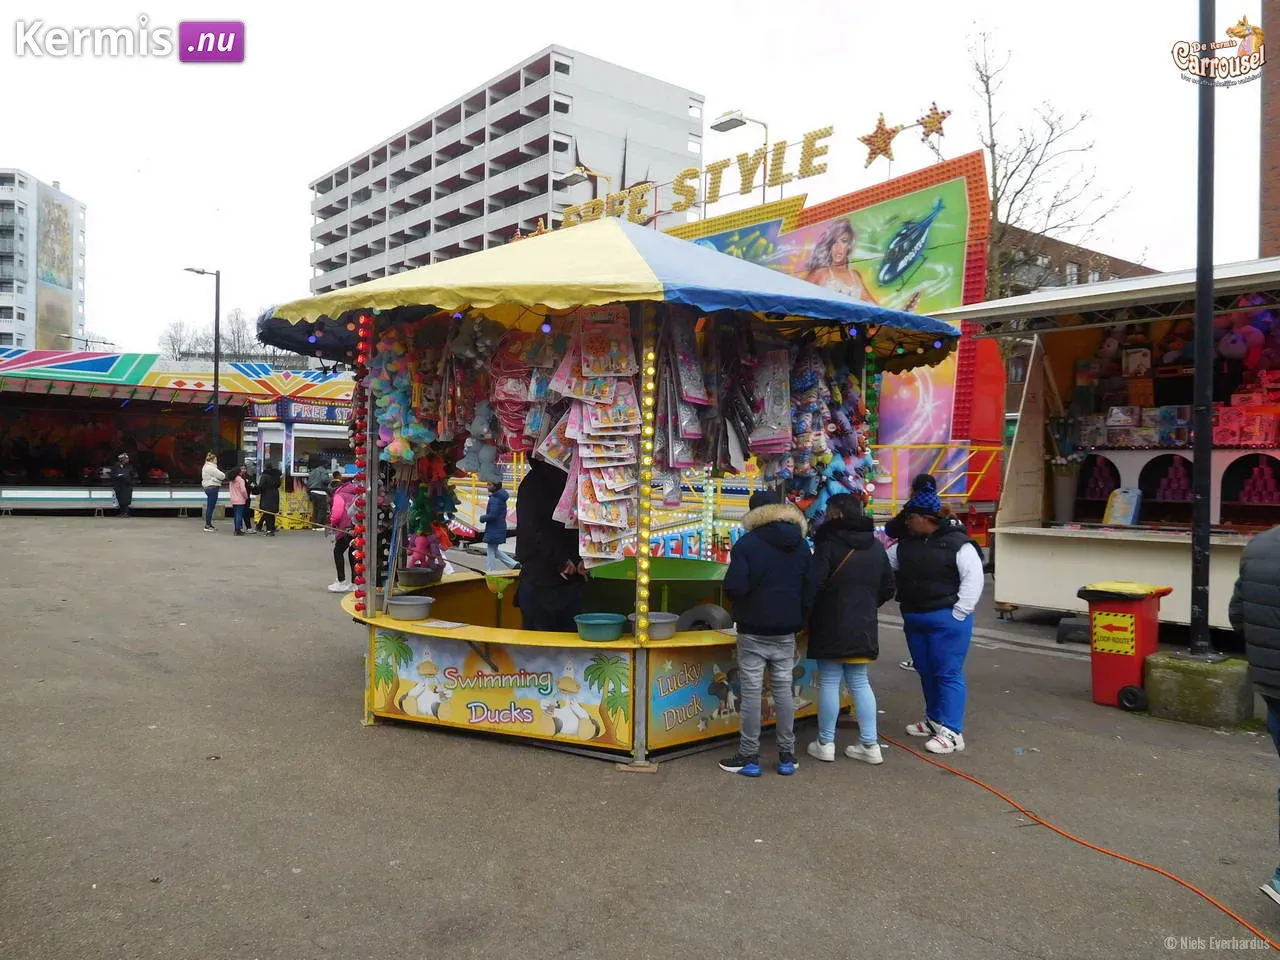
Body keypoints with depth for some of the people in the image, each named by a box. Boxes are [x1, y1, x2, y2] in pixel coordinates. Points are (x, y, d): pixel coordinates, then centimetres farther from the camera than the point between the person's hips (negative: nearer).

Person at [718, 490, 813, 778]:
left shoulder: (747, 544, -12)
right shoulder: (801, 546, 6)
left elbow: (734, 588, -20)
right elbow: (810, 589, 8)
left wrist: (739, 598, 2)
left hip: (753, 631, -5)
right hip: (786, 632, 5)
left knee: (751, 694, 1)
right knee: (783, 692, 11)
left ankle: (749, 757, 7)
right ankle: (787, 756, 16)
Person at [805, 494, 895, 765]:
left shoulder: (829, 545, -13)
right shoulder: (876, 546, 8)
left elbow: (812, 586, -17)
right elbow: (888, 588, 14)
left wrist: (804, 618, -3)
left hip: (832, 625, -6)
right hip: (863, 626, 6)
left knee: (829, 682, 2)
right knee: (860, 683, 12)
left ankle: (825, 744, 10)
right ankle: (870, 745, 12)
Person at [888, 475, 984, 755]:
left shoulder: (958, 544, -13)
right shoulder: (905, 544, 8)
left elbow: (973, 580, -15)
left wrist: (958, 614, -17)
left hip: (946, 620, -7)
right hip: (914, 619, 7)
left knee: (948, 673, -4)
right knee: (925, 672, 16)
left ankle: (951, 732, 0)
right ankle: (934, 720, 31)